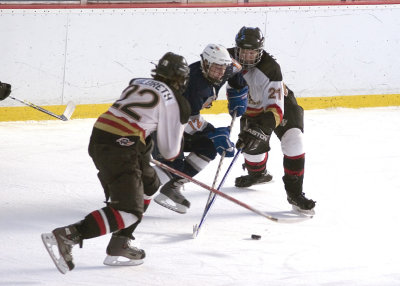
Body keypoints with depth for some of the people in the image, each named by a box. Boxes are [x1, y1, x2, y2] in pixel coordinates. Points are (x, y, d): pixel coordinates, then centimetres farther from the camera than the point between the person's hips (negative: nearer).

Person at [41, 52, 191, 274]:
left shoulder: (138, 84, 21)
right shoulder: (171, 99, 1)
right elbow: (169, 151, 5)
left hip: (98, 138, 9)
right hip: (119, 146, -9)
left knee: (148, 186, 25)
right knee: (129, 210, -10)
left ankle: (119, 247, 20)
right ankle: (66, 236, -24)